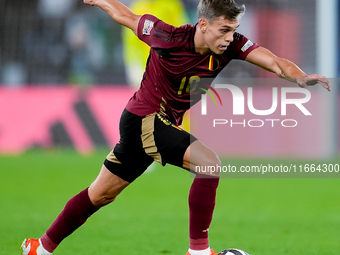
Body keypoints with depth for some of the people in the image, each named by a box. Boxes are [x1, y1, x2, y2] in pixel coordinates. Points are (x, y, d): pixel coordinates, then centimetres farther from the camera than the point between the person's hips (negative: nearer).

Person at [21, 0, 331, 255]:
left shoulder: (231, 46, -12)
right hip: (144, 119, -7)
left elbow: (274, 61, -23)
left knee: (101, 193, 18)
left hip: (166, 125, 7)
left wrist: (300, 77, -42)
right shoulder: (169, 37, -23)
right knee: (210, 163, -24)